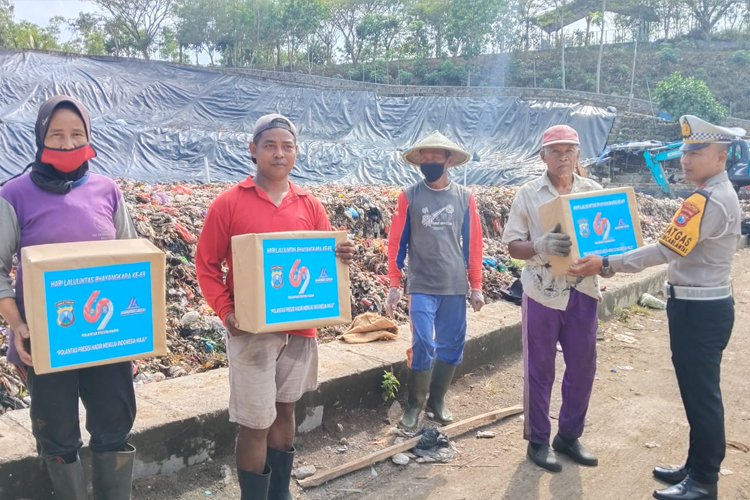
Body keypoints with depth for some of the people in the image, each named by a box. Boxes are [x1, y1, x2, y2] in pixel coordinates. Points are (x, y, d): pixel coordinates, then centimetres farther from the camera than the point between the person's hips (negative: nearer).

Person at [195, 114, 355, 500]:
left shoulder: (310, 206, 5)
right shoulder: (228, 203, -5)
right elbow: (206, 264, -4)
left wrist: (340, 257, -15)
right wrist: (225, 311, -16)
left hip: (301, 327, 4)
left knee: (285, 410, 18)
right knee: (255, 423, 0)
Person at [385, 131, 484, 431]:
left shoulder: (464, 197, 4)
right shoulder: (409, 197, -1)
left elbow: (473, 244, 7)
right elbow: (397, 242, 1)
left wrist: (476, 286, 6)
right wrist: (394, 285, -2)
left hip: (455, 287, 3)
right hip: (421, 287, -2)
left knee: (452, 346, 8)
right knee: (423, 346, -7)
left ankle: (437, 400, 28)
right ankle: (415, 405, 13)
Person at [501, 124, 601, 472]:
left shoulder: (593, 191, 6)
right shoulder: (529, 194, -2)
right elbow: (513, 245, -5)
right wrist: (540, 247, -25)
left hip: (583, 291, 3)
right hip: (543, 293, -3)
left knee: (583, 367, 10)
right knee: (539, 369, 6)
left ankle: (569, 436, 29)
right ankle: (538, 441, 21)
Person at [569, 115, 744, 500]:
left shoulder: (708, 201, -21)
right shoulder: (720, 194, 12)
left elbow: (665, 251, -24)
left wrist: (607, 264, -21)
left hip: (699, 310, -10)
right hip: (701, 305, 10)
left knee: (702, 394, 1)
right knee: (697, 392, 18)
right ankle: (697, 468, 31)